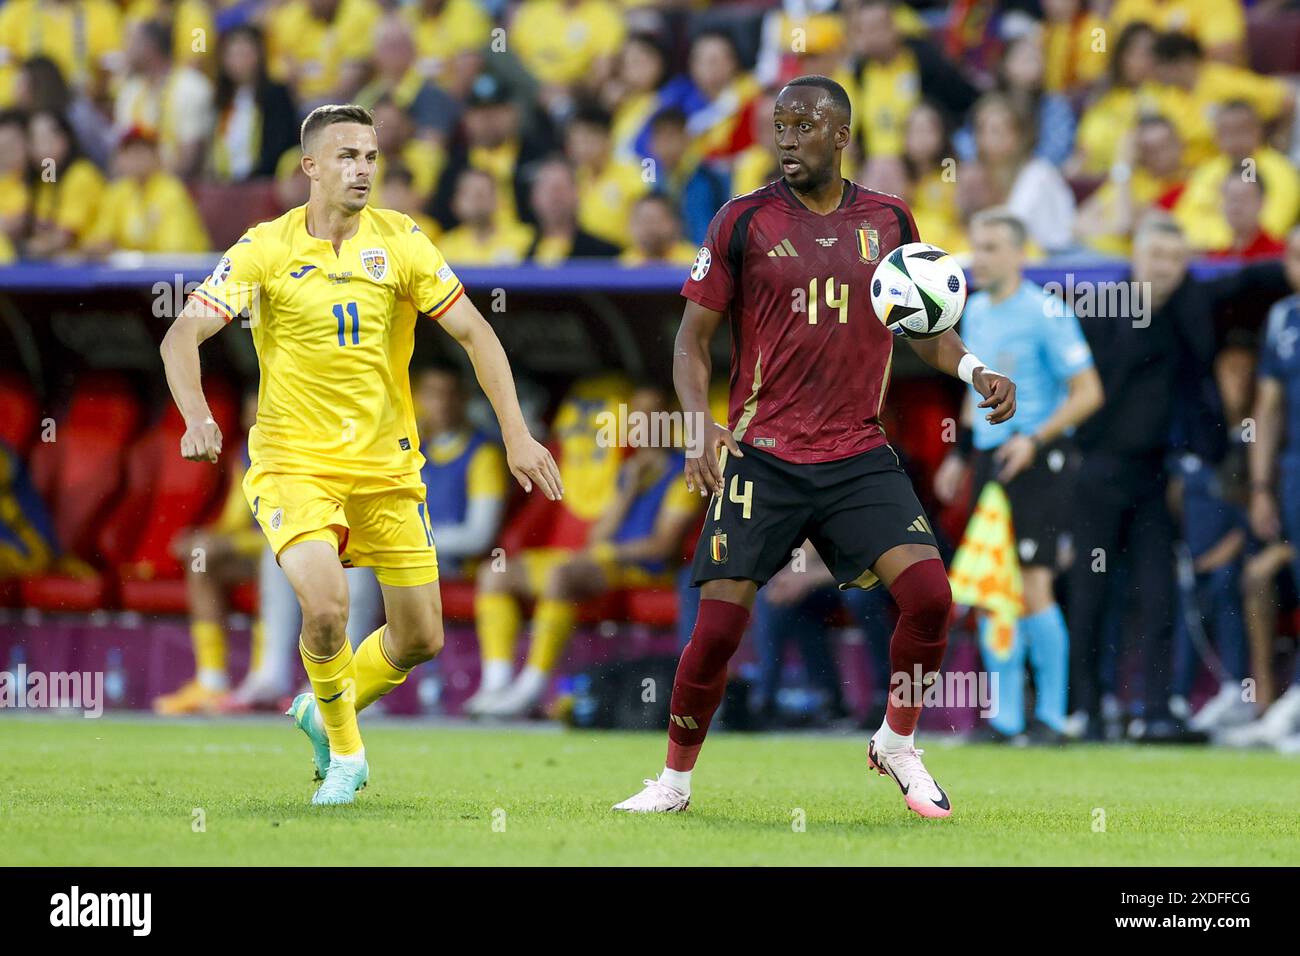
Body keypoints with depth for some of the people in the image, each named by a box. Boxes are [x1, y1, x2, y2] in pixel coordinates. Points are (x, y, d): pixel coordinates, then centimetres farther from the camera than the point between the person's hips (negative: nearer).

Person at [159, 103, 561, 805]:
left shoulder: (399, 241, -3)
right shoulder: (266, 248, -8)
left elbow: (474, 333, 0)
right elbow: (182, 334, -12)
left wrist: (516, 436, -8)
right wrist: (197, 418, -31)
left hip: (386, 465, 3)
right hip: (294, 462, -3)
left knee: (421, 639, 4)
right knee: (325, 605, -25)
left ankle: (323, 711, 33)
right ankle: (345, 754, 1)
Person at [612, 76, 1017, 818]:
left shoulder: (889, 220, 7)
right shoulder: (744, 221, 0)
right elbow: (694, 336, 4)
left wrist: (974, 370, 0)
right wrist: (700, 422, -12)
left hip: (860, 456, 2)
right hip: (761, 455, -2)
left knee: (929, 593, -14)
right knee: (719, 624, -7)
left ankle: (898, 745, 10)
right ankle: (676, 780, 12)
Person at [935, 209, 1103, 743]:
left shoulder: (1045, 314, -10)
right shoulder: (974, 312, 13)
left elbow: (1087, 392, -11)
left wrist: (1035, 439, -19)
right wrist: (961, 453, 19)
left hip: (1037, 460, -7)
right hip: (988, 459, 7)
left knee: (1034, 587, -11)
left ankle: (1050, 714, -3)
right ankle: (1005, 716, 9)